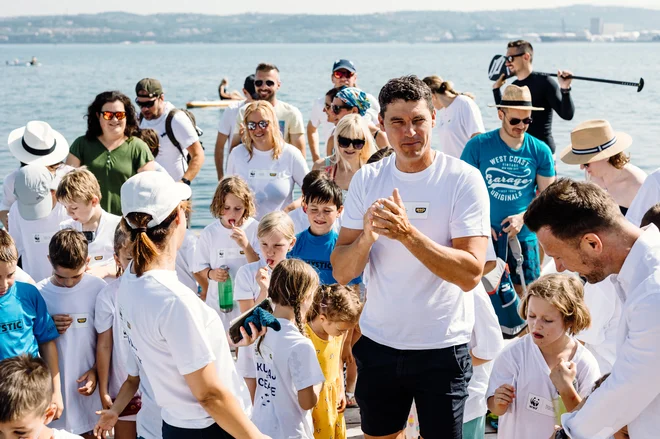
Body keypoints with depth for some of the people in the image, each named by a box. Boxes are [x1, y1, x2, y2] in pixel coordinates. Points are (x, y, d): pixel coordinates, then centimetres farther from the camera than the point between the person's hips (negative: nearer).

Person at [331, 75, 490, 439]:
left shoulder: (464, 179, -11)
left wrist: (407, 233, -29)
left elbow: (470, 275, -19)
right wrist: (367, 235, -23)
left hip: (443, 347, -3)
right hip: (378, 342, 4)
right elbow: (341, 272, -3)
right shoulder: (366, 180, 0)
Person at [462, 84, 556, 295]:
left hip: (524, 235, 1)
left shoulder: (540, 151, 1)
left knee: (524, 292, 6)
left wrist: (522, 217, -12)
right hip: (485, 235, -1)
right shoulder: (477, 146, -3)